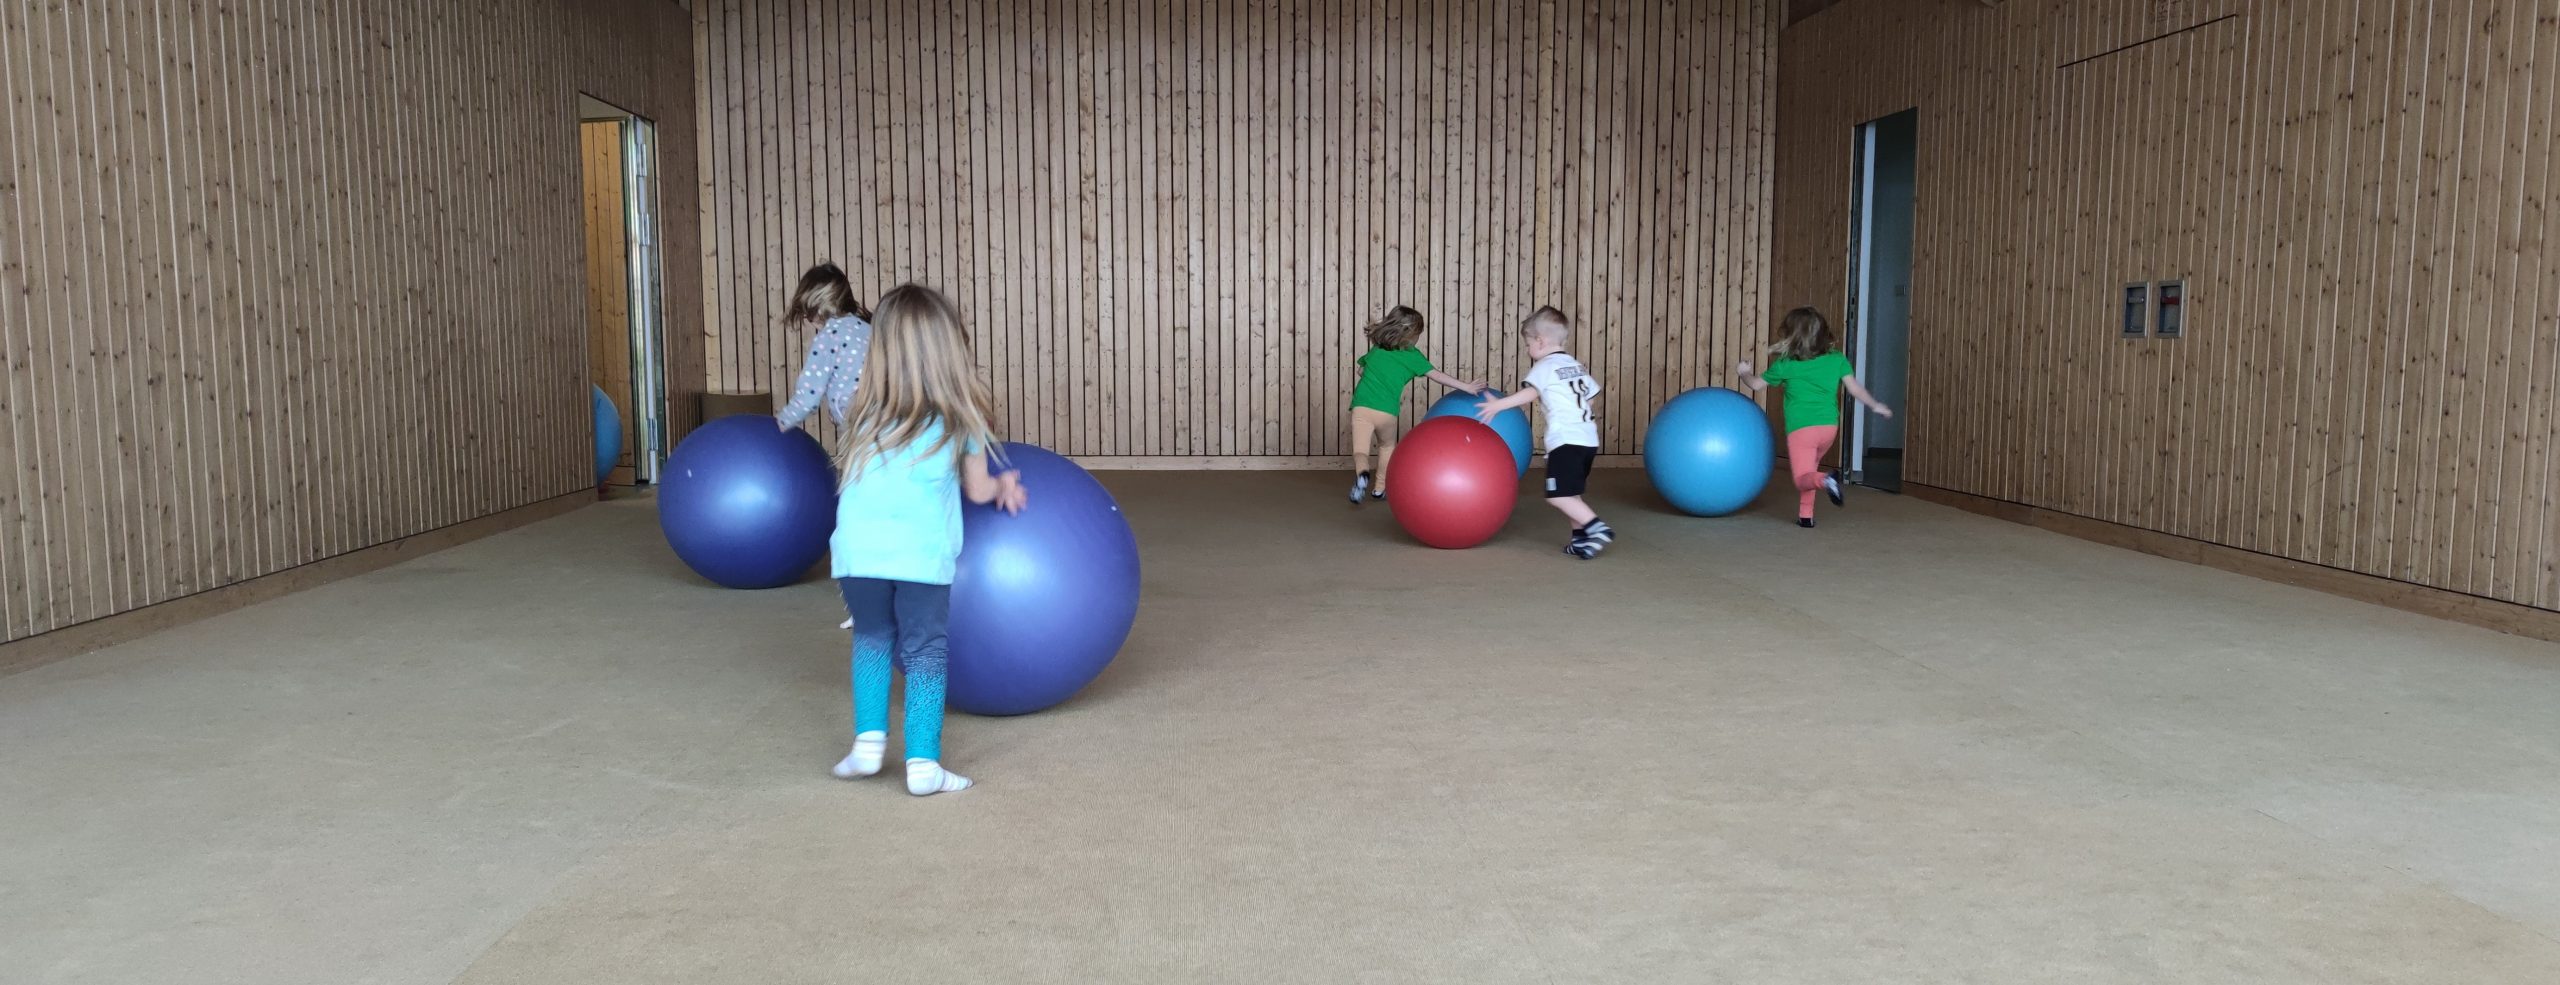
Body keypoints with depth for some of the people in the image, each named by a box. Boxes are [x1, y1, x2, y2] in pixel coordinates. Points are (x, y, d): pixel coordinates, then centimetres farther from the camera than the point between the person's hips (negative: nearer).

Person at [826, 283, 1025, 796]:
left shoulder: (867, 410, 14)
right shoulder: (961, 414, 9)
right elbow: (977, 490, 16)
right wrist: (1004, 485, 41)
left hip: (859, 547, 2)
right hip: (923, 551, -2)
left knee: (872, 639, 23)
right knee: (924, 649, 10)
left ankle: (869, 738, 17)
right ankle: (922, 762, 7)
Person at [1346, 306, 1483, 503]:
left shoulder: (1375, 350, 19)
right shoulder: (1412, 355, 8)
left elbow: (1362, 369, 34)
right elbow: (1438, 376, 9)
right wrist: (1466, 386, 15)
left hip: (1361, 405, 1)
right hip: (1386, 411, -1)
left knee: (1360, 450, -2)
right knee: (1387, 446, 27)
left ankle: (1362, 474, -34)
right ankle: (1379, 488, 31)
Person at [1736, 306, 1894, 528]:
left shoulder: (1786, 364, 1)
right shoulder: (1837, 359, 7)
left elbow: (1756, 384, 12)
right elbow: (1855, 388, 7)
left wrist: (1744, 371, 33)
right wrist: (1875, 405, 22)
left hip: (1801, 428, -4)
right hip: (1829, 426, 4)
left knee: (1802, 478, -6)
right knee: (1808, 470, 25)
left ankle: (1825, 480, -38)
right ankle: (1805, 515, 24)